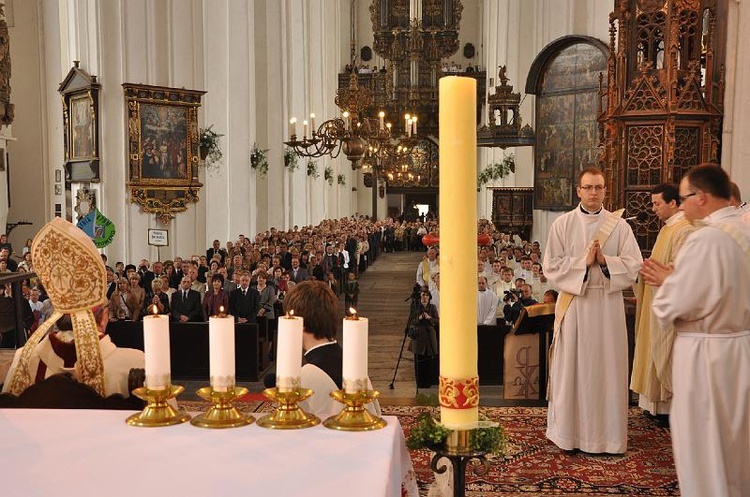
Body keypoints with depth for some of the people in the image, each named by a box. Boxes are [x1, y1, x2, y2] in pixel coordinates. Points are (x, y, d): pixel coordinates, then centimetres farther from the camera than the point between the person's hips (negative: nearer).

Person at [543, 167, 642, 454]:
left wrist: (604, 260, -15)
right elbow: (551, 266, -3)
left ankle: (606, 433, 17)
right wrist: (583, 262, -14)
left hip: (608, 304, 1)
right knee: (571, 367, 4)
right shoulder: (562, 224, 2)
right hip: (573, 303, -1)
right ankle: (569, 431, 15)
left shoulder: (619, 225, 4)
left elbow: (634, 265, 0)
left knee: (607, 367, 5)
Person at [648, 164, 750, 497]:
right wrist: (674, 278, 8)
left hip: (706, 352, -8)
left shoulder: (705, 239, -22)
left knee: (703, 442, 7)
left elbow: (676, 303, -21)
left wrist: (665, 281, -1)